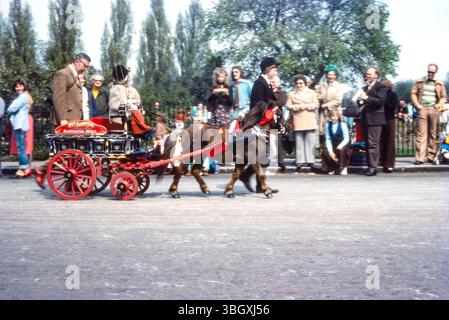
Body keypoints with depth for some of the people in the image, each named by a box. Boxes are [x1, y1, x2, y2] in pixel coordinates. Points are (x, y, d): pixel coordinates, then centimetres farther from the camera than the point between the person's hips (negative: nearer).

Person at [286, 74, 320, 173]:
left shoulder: (312, 93, 12)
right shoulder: (292, 94, 13)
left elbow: (316, 105, 3)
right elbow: (288, 106, 3)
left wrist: (304, 106, -6)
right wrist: (298, 107, -10)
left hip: (310, 121, 0)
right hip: (298, 122, 0)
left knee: (310, 142, -4)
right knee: (299, 143, -1)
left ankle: (311, 161, 0)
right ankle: (300, 162, 1)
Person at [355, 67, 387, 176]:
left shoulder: (380, 86, -3)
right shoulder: (365, 88, 21)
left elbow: (381, 101, -16)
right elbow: (359, 102, 19)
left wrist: (366, 98, -20)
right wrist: (360, 100, -4)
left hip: (375, 119, -8)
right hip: (366, 118, 8)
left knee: (373, 143, -11)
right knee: (368, 143, 10)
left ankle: (373, 167, -11)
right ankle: (370, 165, 15)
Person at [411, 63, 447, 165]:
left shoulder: (440, 83, 12)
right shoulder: (419, 82, 10)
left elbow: (443, 97, 14)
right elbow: (413, 93, 8)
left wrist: (439, 105, -4)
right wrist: (417, 105, -5)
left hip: (434, 110, 2)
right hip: (422, 109, -1)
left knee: (433, 133, 3)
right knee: (421, 133, -7)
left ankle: (431, 156, 9)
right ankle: (420, 158, -10)